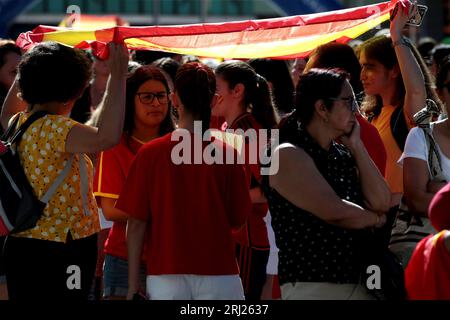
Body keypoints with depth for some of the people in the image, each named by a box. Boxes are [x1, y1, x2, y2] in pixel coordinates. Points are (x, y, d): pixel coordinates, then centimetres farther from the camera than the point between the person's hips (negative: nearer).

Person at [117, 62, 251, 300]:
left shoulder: (150, 154, -4)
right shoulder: (227, 155, -3)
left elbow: (136, 224, -3)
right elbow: (238, 219, 3)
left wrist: (133, 285, 2)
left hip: (165, 277, 0)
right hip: (218, 275, 0)